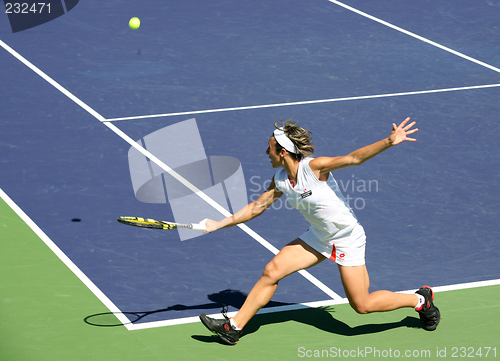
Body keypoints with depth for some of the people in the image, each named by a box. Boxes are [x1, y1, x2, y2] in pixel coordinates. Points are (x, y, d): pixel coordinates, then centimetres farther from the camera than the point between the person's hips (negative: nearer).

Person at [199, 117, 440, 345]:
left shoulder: (314, 167, -25)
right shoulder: (280, 180, -5)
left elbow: (354, 158, -30)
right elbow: (257, 207, 8)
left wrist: (389, 142, -42)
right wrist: (220, 224, 9)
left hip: (348, 238, -6)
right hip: (319, 237, 7)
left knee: (362, 306, -4)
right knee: (272, 271, -3)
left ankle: (421, 300, 18)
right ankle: (233, 327, 8)